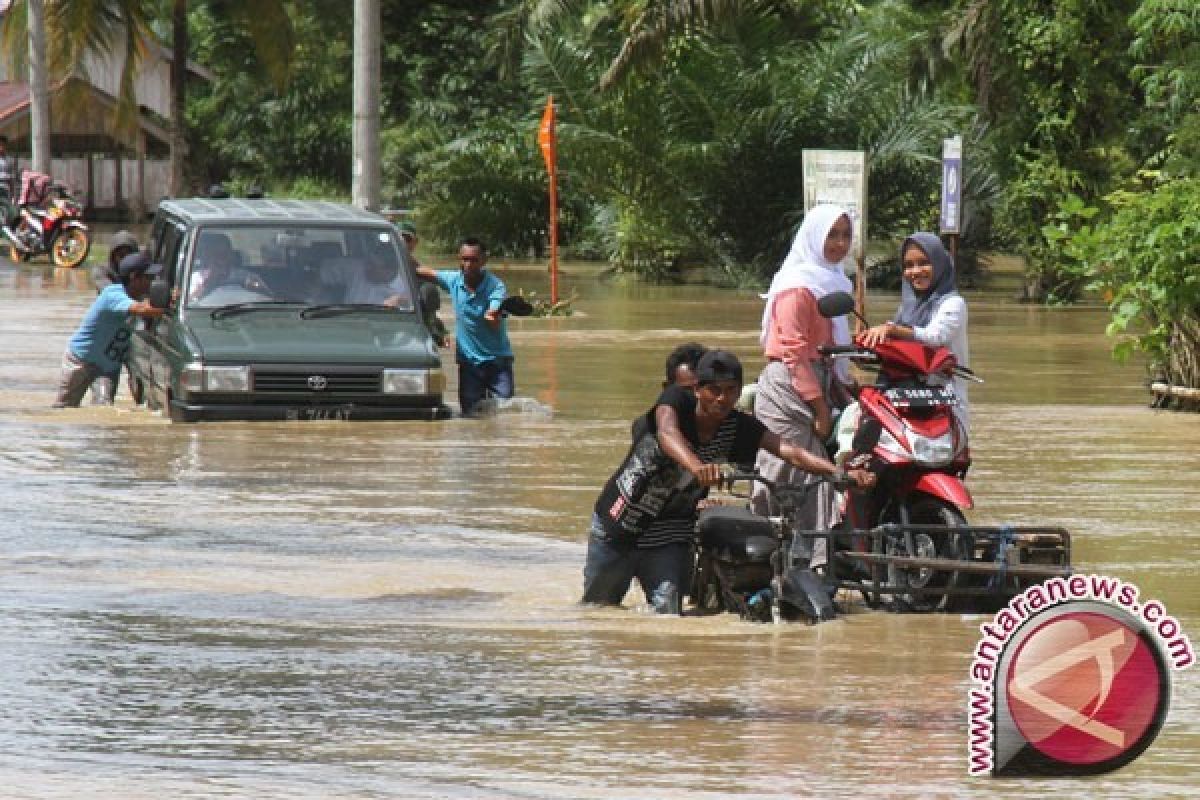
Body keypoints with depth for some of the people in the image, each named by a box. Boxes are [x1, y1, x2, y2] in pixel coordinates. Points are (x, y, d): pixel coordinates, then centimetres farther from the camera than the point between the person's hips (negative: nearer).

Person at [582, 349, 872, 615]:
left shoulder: (740, 428, -12)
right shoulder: (677, 400, -19)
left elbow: (791, 452, -24)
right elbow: (668, 434, -41)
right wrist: (696, 466, -64)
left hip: (667, 537, 1)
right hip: (616, 527, -1)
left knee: (668, 613, -10)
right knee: (597, 606, 13)